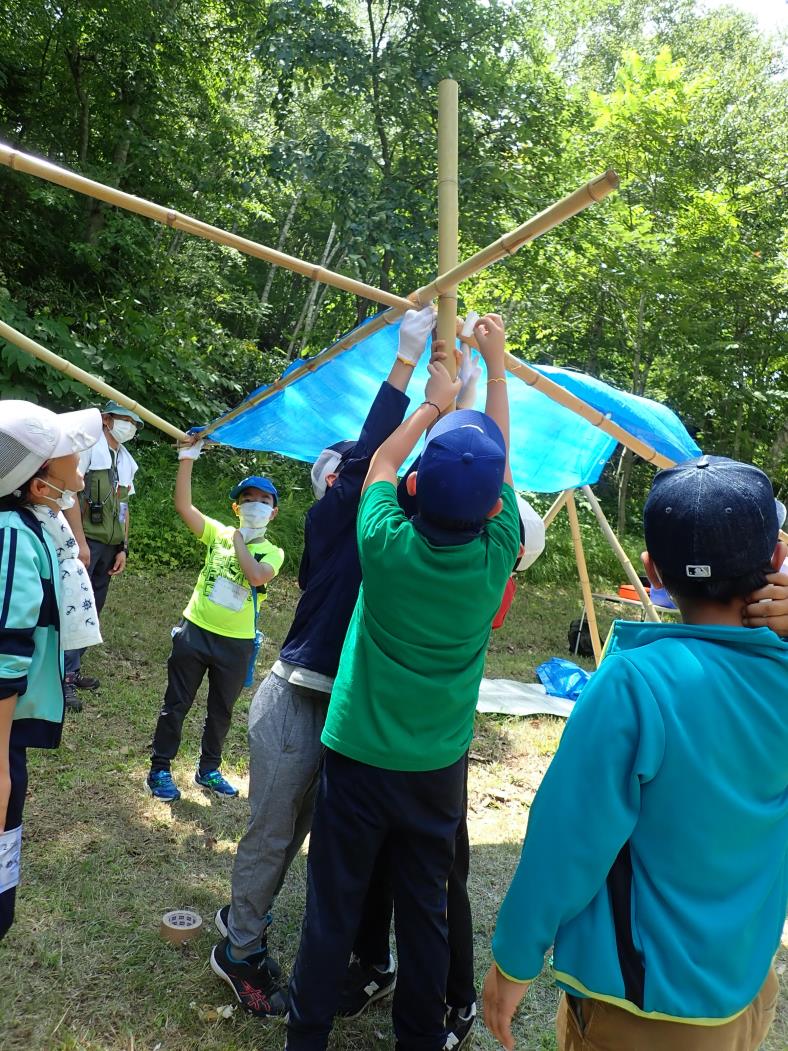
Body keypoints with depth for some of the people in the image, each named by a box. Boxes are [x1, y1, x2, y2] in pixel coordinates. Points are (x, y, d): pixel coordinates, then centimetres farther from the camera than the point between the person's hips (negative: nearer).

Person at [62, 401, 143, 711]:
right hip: (85, 540, -7)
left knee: (92, 609, 12)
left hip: (109, 545, 8)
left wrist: (123, 548, 13)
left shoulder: (127, 461, 16)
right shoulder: (89, 446, -7)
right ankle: (65, 677, 0)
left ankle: (72, 670, 22)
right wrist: (80, 541, -19)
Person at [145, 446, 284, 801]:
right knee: (176, 704, 9)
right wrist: (187, 459, -17)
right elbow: (183, 505, -10)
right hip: (195, 631, 0)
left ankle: (208, 769, 35)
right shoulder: (219, 533, 0)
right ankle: (160, 769, 25)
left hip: (237, 643, 0)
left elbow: (257, 576, -24)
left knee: (221, 711, 16)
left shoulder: (273, 552, -2)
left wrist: (239, 540, -12)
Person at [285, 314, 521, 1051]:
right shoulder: (495, 557, -12)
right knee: (425, 912, 17)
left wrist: (434, 403, 17)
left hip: (357, 760, -1)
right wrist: (495, 364, 16)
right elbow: (501, 459, 4)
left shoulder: (387, 546, -17)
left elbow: (381, 461, 4)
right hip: (438, 769, 2)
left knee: (332, 908, 13)